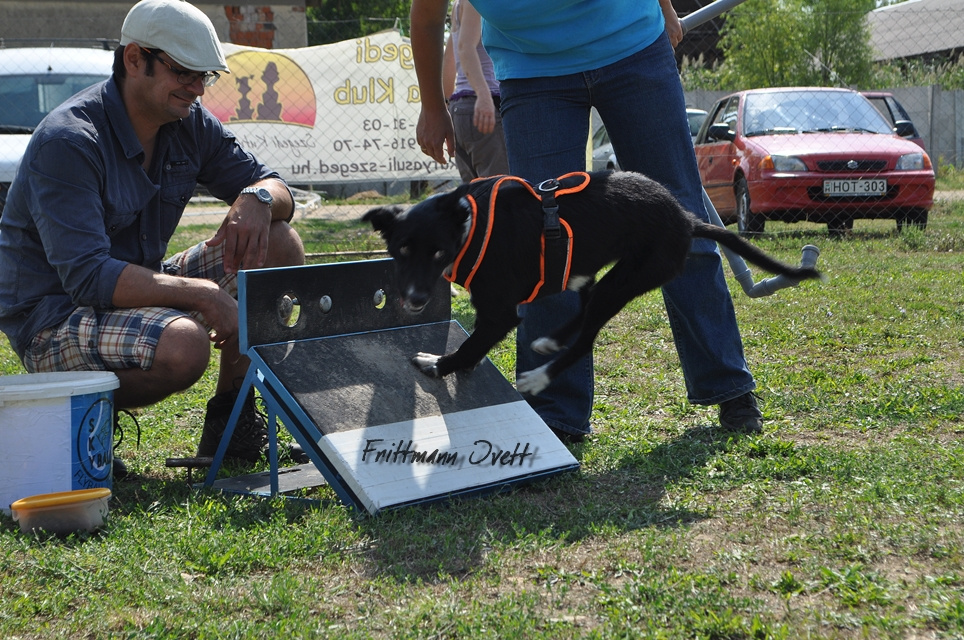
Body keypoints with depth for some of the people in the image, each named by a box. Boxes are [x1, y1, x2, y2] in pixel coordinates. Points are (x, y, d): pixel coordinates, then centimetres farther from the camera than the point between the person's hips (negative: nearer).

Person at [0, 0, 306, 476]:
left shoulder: (189, 125, 1)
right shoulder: (67, 142, -22)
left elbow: (277, 189, 7)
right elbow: (86, 276, -31)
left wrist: (258, 198, -19)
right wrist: (201, 294, -36)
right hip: (56, 321, -8)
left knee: (279, 246, -5)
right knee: (183, 346, -37)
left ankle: (228, 417, 3)